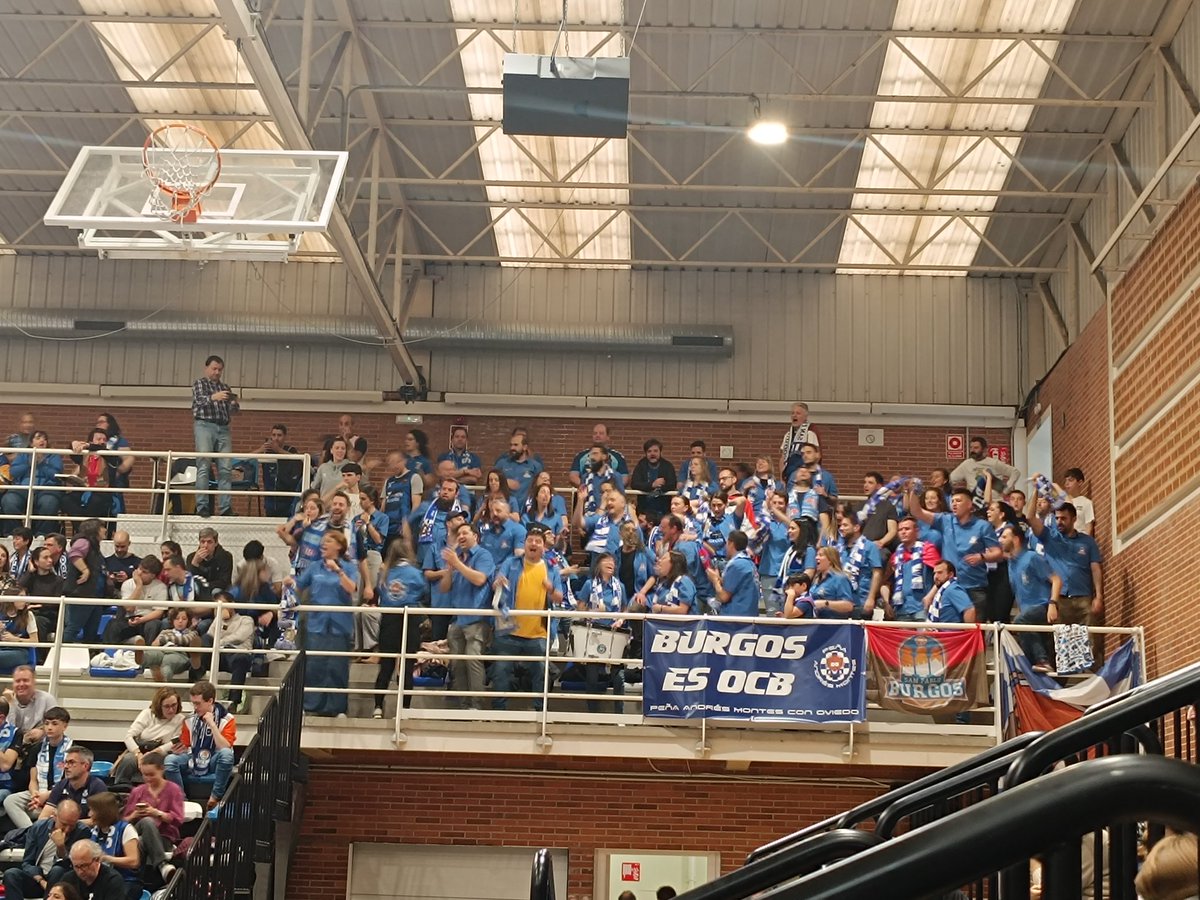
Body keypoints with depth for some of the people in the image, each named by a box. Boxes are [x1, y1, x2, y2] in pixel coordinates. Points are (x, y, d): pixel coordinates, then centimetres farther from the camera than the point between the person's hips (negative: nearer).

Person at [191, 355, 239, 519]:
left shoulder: (225, 388, 22)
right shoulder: (199, 383, 9)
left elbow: (233, 412, 17)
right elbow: (199, 400, -11)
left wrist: (234, 403, -7)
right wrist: (213, 397, -31)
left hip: (223, 428, 5)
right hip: (204, 426, -5)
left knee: (226, 468, -3)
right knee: (203, 467, -11)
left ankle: (226, 507, -5)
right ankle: (202, 506, -14)